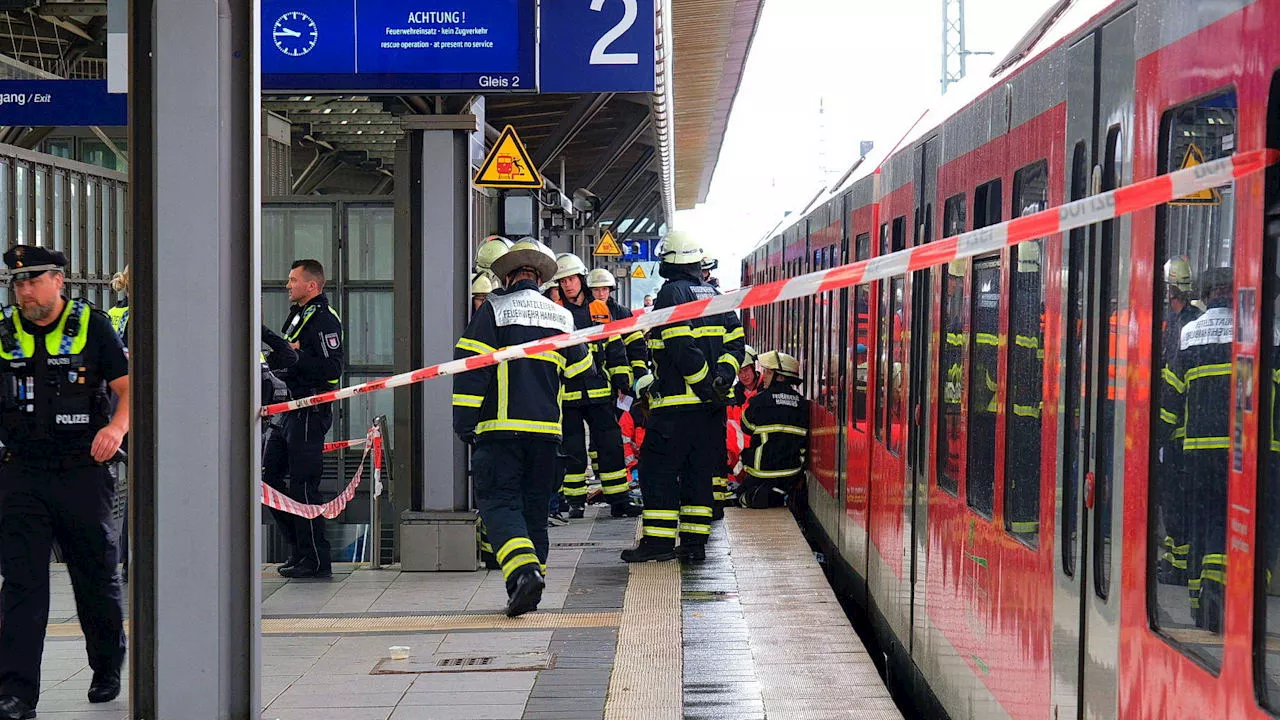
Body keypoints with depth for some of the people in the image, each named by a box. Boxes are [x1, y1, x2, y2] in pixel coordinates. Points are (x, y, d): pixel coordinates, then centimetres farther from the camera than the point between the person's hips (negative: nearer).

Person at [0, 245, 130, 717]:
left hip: (83, 472, -1)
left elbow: (127, 387, -2)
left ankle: (107, 670, 32)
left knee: (97, 579, 11)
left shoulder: (92, 326, 0)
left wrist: (117, 426, -21)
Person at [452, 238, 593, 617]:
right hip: (546, 429, 4)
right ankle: (529, 592, 14)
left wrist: (464, 423, -4)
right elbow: (582, 372, 19)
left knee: (498, 502, -3)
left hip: (500, 428, -4)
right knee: (535, 506, 13)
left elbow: (470, 368, -7)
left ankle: (524, 570, -25)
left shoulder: (493, 309, -2)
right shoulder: (562, 316, 12)